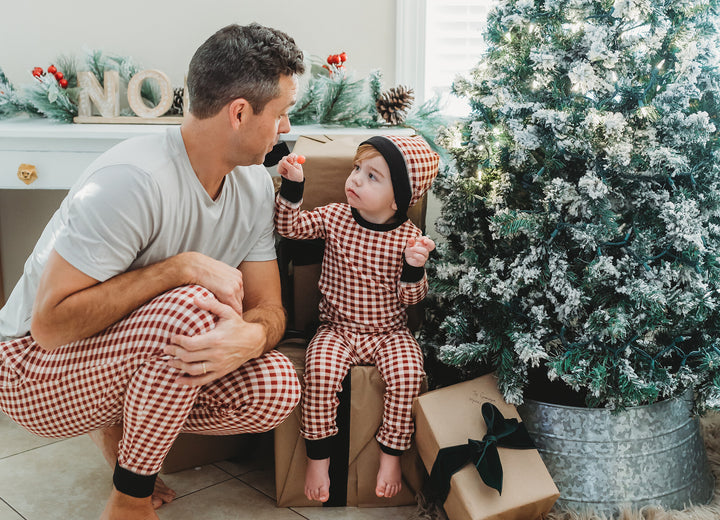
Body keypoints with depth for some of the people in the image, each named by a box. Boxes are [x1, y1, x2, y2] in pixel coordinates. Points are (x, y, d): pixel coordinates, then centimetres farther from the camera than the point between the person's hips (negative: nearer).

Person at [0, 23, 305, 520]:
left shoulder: (255, 185, -4)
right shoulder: (132, 181, -30)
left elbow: (269, 308, -4)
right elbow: (50, 325, -30)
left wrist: (250, 336, -30)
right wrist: (182, 266, -33)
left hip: (133, 357, 7)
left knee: (274, 389, -17)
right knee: (191, 310, -35)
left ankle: (121, 424, 9)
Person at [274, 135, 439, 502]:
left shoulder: (409, 237, -7)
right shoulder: (334, 217, -2)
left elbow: (410, 297, -4)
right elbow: (289, 226, -2)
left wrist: (414, 267, -25)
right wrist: (292, 185, -15)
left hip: (389, 331, 0)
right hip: (338, 329, 1)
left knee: (406, 374, -27)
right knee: (320, 372, -27)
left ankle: (390, 455, -6)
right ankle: (318, 457, -9)